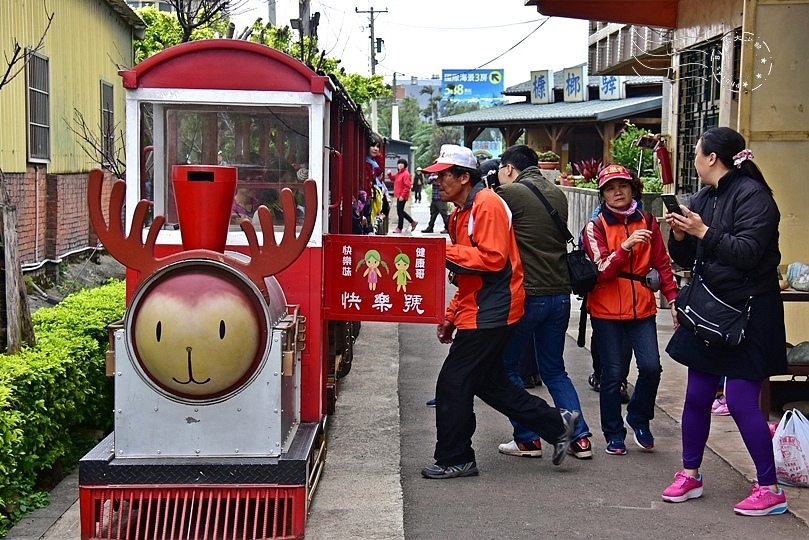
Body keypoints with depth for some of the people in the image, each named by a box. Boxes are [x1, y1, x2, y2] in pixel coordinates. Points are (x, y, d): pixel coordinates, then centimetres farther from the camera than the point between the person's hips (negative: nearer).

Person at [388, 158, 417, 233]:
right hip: (399, 196, 10)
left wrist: (402, 196, -22)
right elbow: (393, 178, 29)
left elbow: (407, 186, -20)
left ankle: (399, 228, 8)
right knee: (400, 211, 16)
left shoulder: (406, 174, -16)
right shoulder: (398, 173, 12)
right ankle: (413, 222, 28)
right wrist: (389, 174, 8)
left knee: (400, 212, -2)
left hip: (402, 197, -10)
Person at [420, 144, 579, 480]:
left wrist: (445, 250, -20)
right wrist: (451, 316, 17)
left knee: (453, 384, -5)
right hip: (479, 311, 10)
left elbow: (492, 259, -23)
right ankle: (556, 424, 23)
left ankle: (454, 459, 7)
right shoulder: (461, 212, 17)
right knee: (488, 382, 15)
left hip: (490, 312, -10)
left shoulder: (486, 204, -14)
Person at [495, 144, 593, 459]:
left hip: (524, 294, -6)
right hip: (560, 292, 6)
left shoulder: (509, 192, -9)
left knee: (508, 367, 10)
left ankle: (527, 440, 9)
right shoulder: (558, 194, 10)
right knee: (554, 369, 17)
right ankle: (580, 438, 11)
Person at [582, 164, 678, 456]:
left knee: (651, 366, -10)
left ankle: (639, 419, 16)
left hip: (641, 306, 2)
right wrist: (626, 246, -26)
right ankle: (614, 434, 17)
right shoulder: (596, 227, -3)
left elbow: (662, 263, 8)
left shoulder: (647, 222, 5)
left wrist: (674, 298, -2)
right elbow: (603, 272, -12)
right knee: (613, 374, 1)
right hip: (606, 309, -2)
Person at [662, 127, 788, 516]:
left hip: (750, 313, -8)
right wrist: (680, 233, -7)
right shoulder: (704, 198, 10)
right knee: (697, 396, 11)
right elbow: (684, 258, 12)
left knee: (741, 400, -7)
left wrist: (703, 232, -23)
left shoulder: (752, 195, -13)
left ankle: (770, 489, 4)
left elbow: (748, 253, -23)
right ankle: (690, 475, 24)